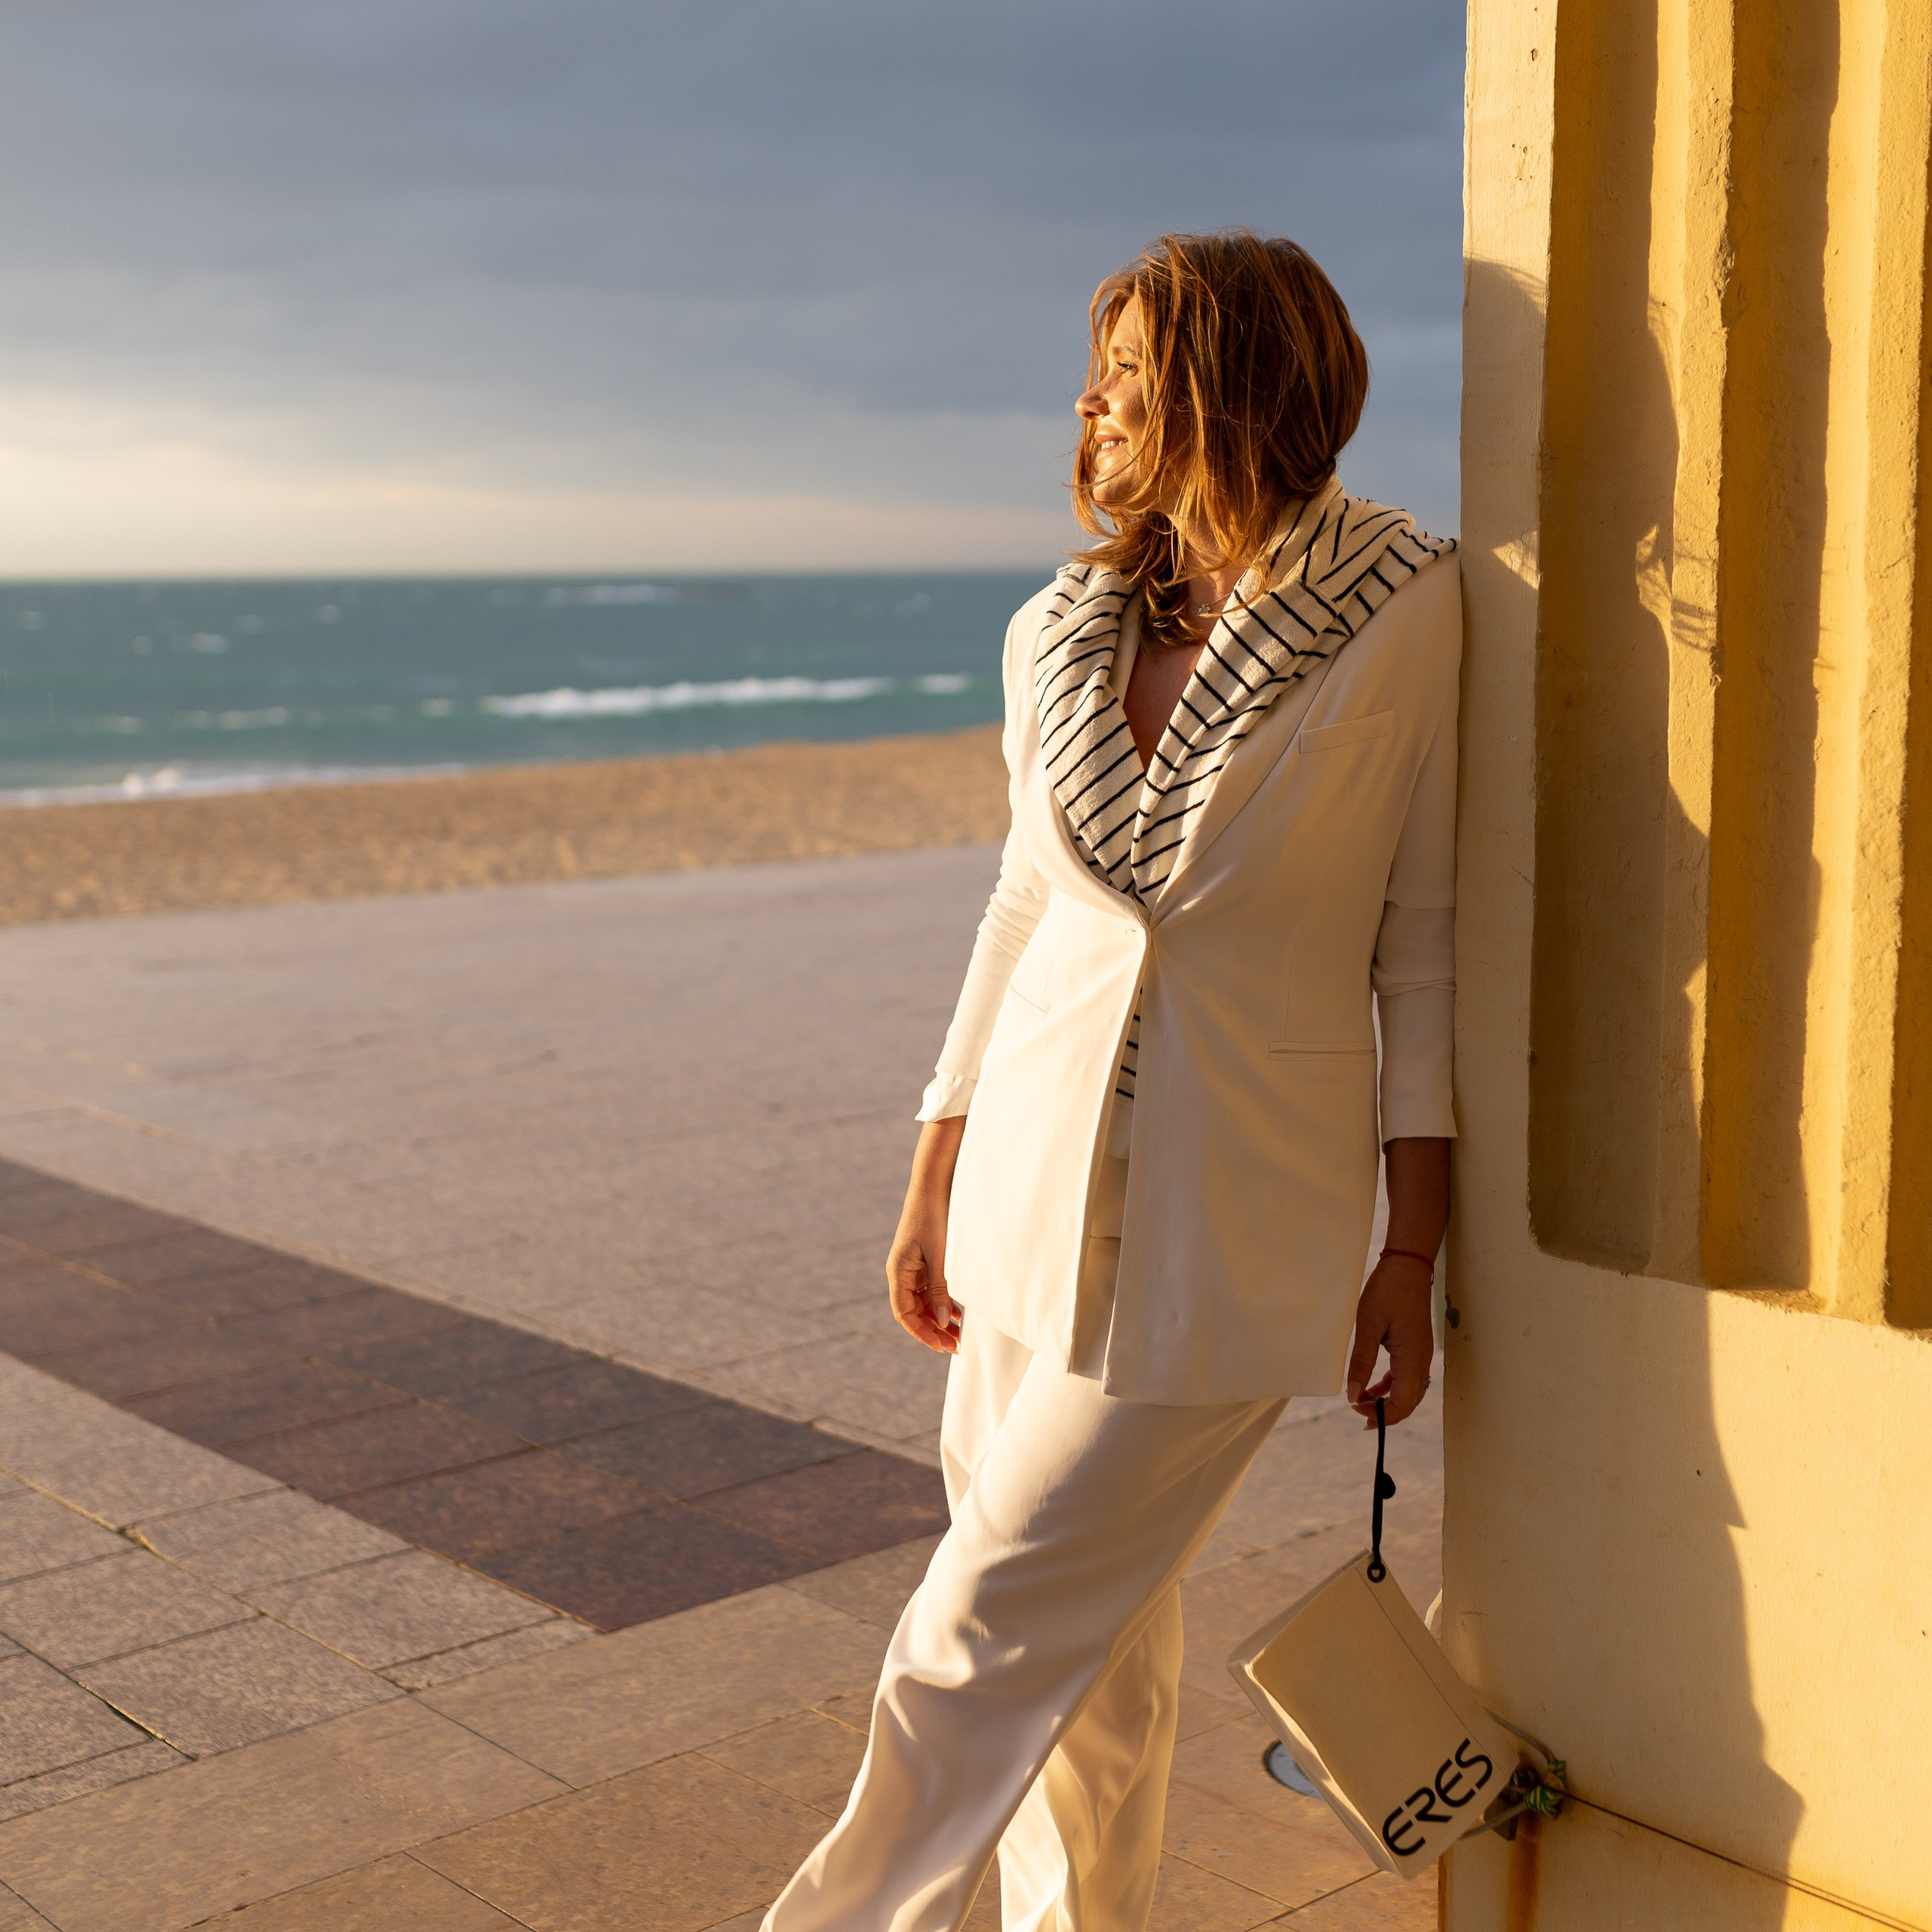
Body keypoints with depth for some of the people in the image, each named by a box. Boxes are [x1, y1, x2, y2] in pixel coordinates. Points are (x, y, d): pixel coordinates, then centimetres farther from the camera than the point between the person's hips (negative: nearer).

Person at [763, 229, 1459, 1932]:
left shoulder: (1402, 621, -9)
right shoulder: (1058, 636, 4)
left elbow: (1425, 946, -5)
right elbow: (1027, 908, 12)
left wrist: (1413, 1253, -6)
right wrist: (932, 1188, 11)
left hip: (1234, 1232, -4)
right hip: (1037, 1195, 5)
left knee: (990, 1638, 0)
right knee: (1092, 1646, 15)